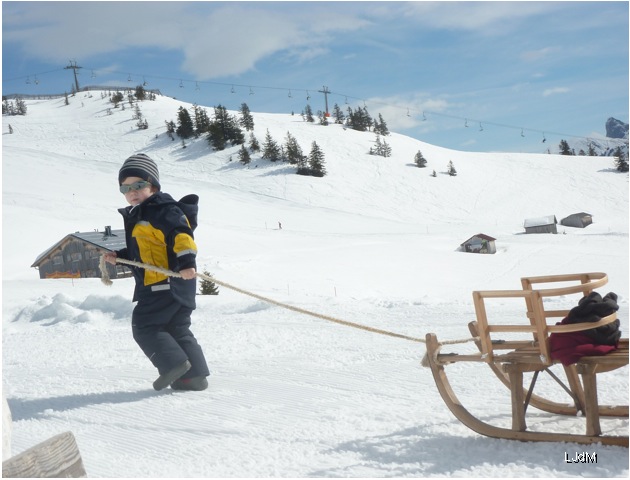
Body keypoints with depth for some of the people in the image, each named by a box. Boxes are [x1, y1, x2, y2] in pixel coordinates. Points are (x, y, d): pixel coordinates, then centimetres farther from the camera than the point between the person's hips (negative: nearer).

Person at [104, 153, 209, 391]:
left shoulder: (163, 210, -11)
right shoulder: (138, 216, 21)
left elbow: (180, 234, -24)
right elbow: (142, 252, 31)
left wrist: (186, 261, -34)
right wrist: (119, 257, 23)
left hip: (167, 281, -11)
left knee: (144, 325, -7)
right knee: (176, 328, 11)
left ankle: (174, 362, -11)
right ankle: (194, 375, 13)